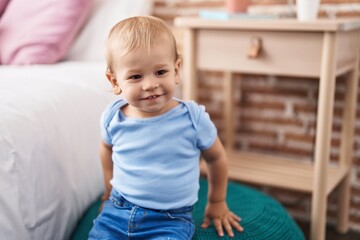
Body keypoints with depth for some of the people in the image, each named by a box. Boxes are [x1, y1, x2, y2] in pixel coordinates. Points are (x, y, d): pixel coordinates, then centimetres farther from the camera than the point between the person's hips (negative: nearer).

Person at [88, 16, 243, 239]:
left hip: (170, 220, -2)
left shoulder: (193, 118, -14)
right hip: (118, 211, 3)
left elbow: (216, 157, 5)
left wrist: (217, 203, 15)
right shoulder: (113, 117, -7)